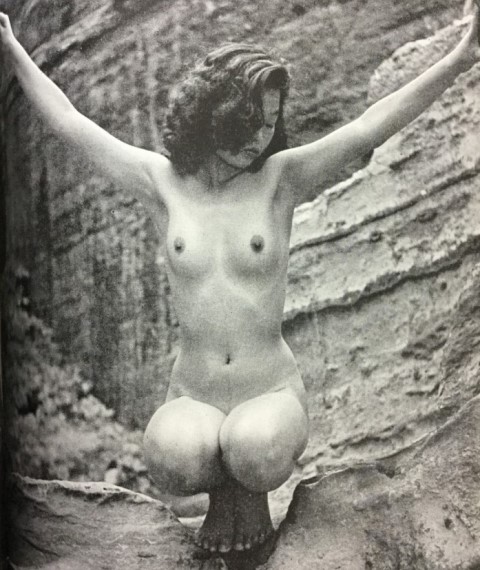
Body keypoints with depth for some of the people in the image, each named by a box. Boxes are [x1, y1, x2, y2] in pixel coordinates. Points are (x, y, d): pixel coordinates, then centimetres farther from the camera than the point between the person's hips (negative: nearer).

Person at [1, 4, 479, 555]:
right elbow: (69, 122, 8)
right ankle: (220, 484, 6)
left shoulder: (279, 178, -3)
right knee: (174, 459, -33)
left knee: (255, 453, -35)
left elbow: (367, 128, -13)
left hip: (272, 392, -1)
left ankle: (253, 486, 5)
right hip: (192, 399, 1)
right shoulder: (164, 181, 0)